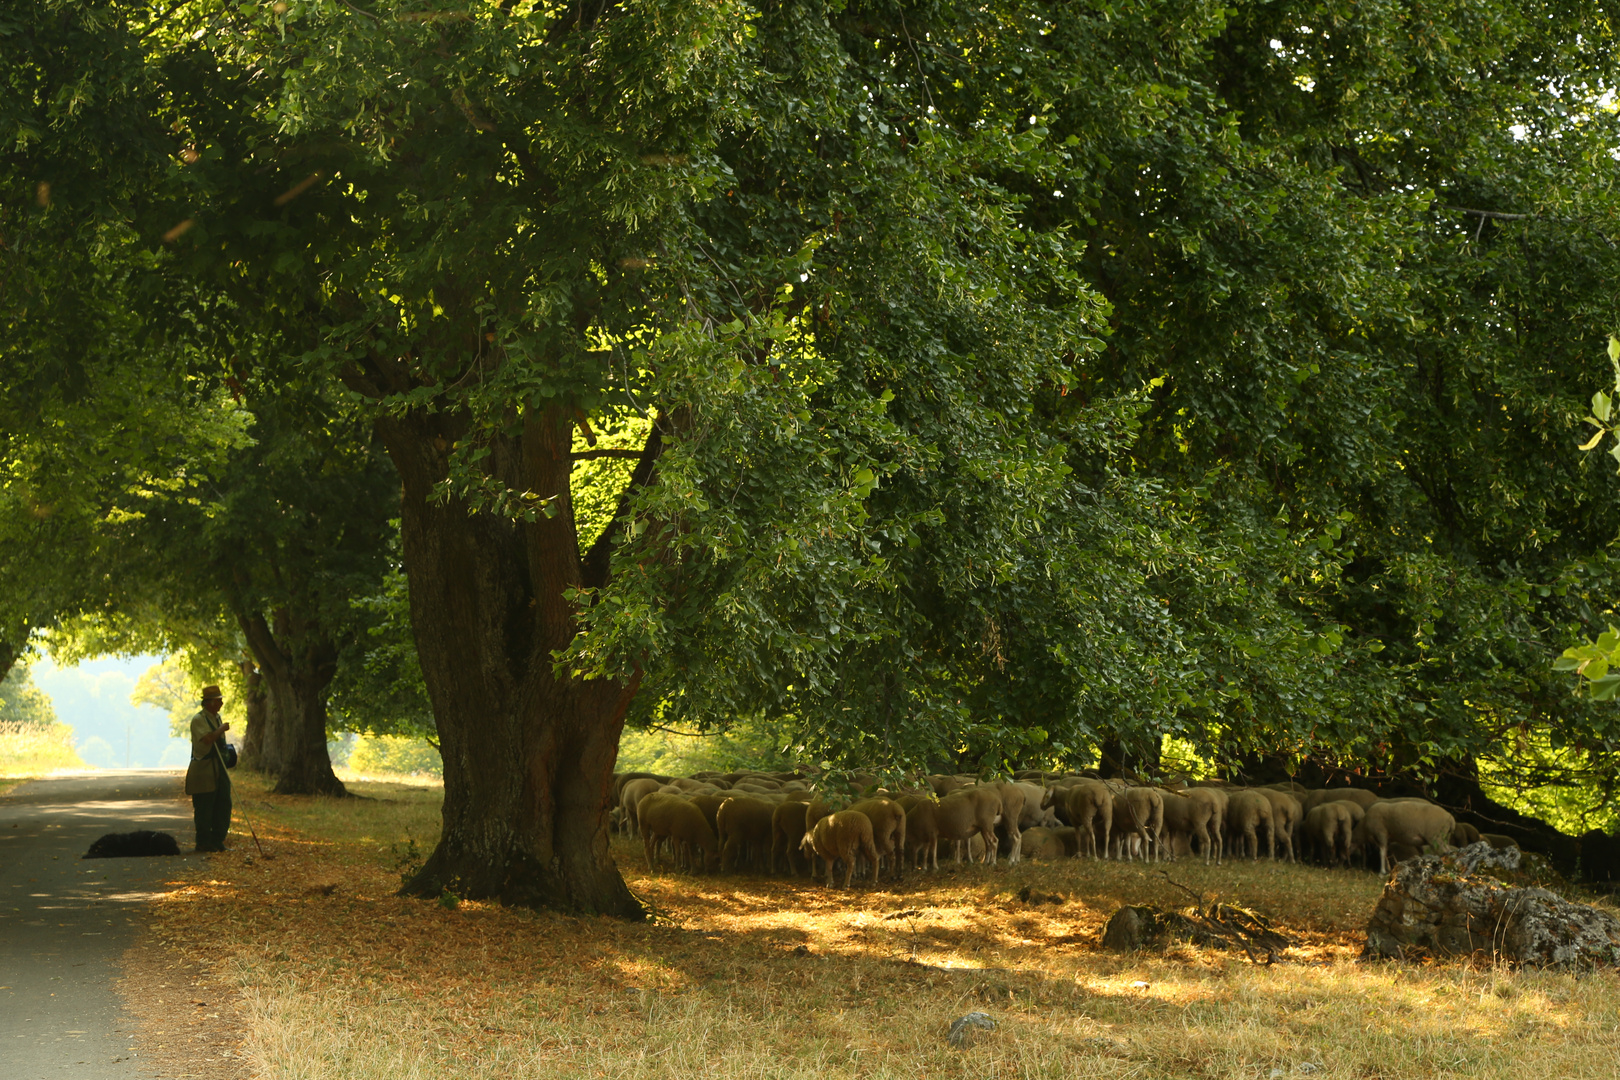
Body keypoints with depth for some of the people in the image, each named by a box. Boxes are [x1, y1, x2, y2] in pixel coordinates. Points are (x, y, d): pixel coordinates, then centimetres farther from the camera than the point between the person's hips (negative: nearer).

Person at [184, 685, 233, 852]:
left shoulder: (217, 717, 15)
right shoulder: (198, 719, -12)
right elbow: (208, 738, -27)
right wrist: (222, 729, -13)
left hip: (219, 769, 8)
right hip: (203, 771, -8)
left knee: (223, 804, 6)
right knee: (204, 808, -4)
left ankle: (217, 840, 15)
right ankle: (203, 843, 4)